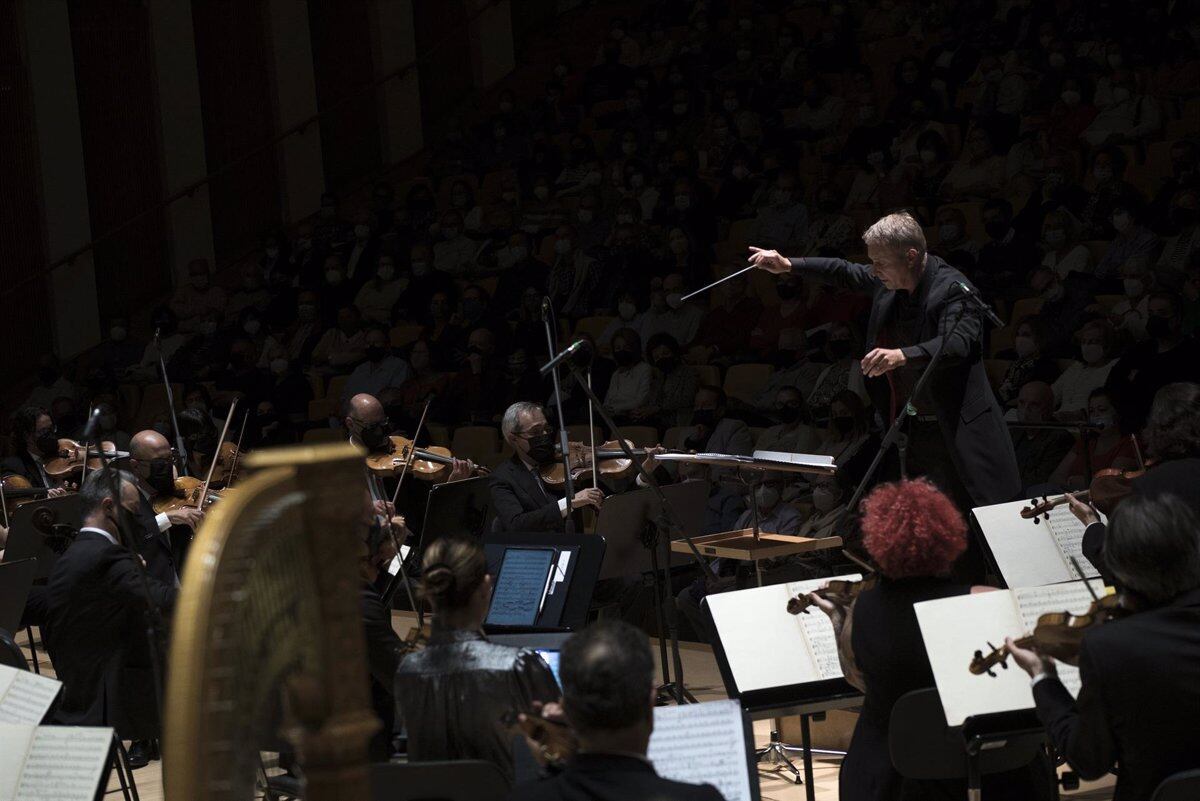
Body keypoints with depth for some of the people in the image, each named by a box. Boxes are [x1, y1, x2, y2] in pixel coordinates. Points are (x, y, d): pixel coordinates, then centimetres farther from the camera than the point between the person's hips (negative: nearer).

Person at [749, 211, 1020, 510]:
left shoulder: (953, 289, -19)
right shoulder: (890, 280, 4)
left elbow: (957, 343, -34)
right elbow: (846, 273, 22)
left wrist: (901, 355, -48)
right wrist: (788, 265, 16)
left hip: (953, 431, -7)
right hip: (905, 428, 7)